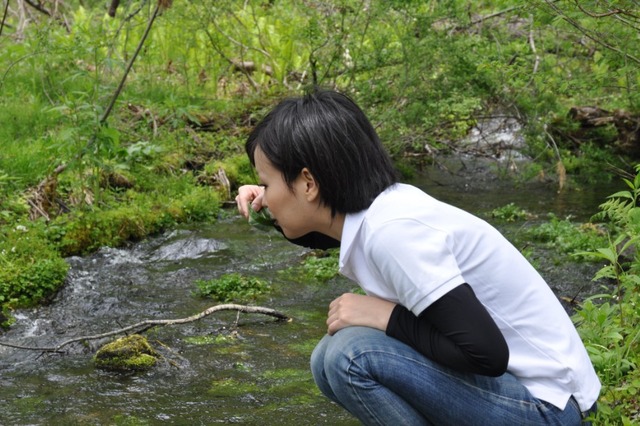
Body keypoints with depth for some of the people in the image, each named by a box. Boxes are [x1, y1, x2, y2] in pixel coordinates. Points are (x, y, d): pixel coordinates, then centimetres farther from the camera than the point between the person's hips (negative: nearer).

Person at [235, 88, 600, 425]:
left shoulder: (395, 230, -24)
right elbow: (331, 233, 28)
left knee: (351, 355, -21)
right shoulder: (375, 210, 2)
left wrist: (389, 318, -18)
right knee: (331, 361, 7)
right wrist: (271, 207, 12)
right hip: (506, 380, 9)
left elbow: (486, 353, -28)